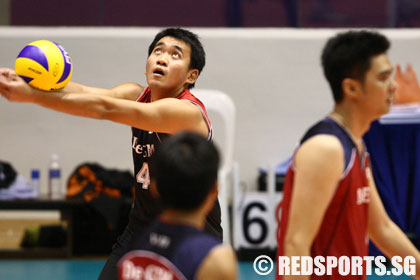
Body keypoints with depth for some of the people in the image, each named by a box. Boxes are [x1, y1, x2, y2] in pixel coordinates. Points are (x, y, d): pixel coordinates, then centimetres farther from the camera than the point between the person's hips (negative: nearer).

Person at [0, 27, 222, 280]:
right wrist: (29, 81, -43)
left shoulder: (187, 112, -25)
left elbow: (105, 108, -36)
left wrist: (32, 95, -43)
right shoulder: (137, 95, -3)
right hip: (142, 224, 7)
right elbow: (86, 93, -23)